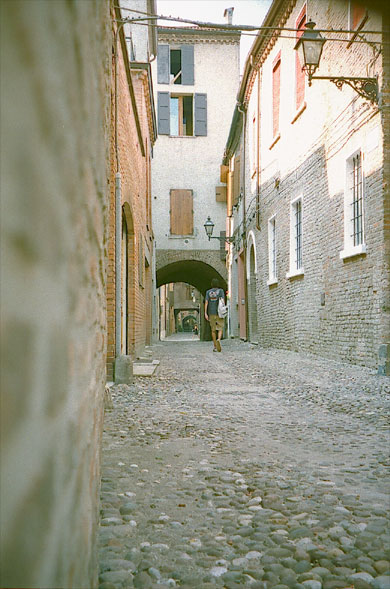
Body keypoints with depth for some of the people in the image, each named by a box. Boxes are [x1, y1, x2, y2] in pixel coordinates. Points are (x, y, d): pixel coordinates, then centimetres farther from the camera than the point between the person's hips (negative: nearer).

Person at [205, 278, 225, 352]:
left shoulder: (208, 292, 5)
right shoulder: (221, 291, 1)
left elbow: (206, 302, -2)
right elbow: (223, 301, -9)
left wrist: (205, 313, -4)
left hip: (211, 313, 2)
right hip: (219, 312, -2)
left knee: (213, 330, 10)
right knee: (220, 329, 4)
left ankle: (215, 347, 12)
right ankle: (218, 340, -25)